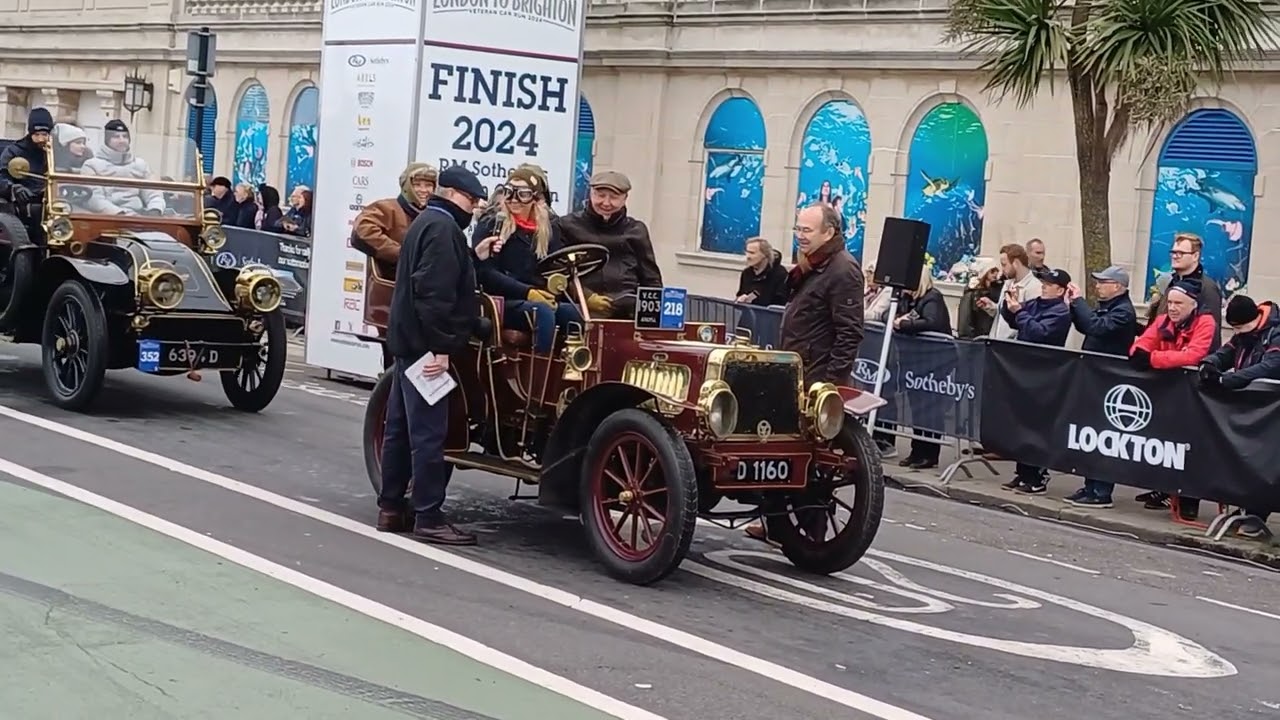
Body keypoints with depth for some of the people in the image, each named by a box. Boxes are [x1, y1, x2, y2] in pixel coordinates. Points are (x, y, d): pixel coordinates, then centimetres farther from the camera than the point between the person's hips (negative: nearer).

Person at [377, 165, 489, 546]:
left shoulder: (426, 222, 20)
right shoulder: (442, 227, -14)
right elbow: (434, 291, -23)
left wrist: (474, 257, 18)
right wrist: (441, 345, -25)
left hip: (407, 340, 11)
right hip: (423, 344, -11)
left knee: (400, 428, 13)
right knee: (428, 433, -8)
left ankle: (391, 508, 19)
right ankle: (428, 518, -6)